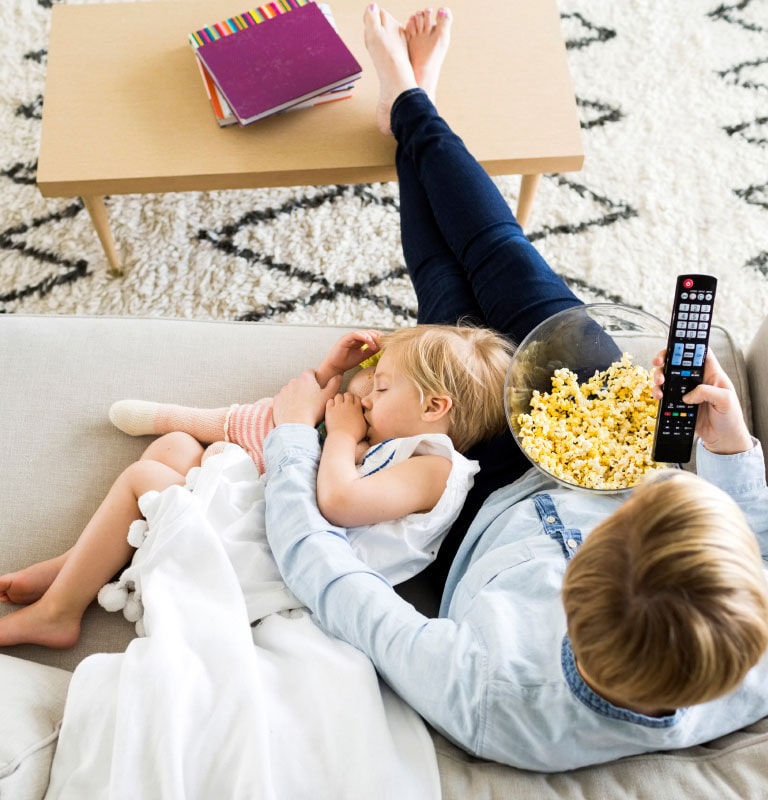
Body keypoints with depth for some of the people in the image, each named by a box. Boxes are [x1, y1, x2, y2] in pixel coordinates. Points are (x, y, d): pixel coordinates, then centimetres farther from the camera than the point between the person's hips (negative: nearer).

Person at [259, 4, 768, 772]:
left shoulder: (481, 697, -48)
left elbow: (314, 564, -33)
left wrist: (292, 434, -19)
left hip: (498, 507, -1)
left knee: (457, 307, 10)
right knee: (525, 284, 7)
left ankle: (407, 106, 42)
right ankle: (410, 109, 36)